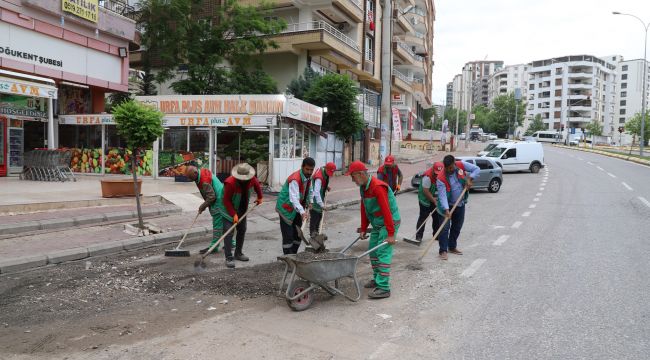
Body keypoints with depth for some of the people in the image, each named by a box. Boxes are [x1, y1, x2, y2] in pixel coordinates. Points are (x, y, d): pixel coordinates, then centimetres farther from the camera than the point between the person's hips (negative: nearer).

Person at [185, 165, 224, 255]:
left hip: (218, 202, -10)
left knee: (217, 224, -3)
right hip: (220, 201, 10)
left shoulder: (205, 181, -26)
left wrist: (203, 206, -10)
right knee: (223, 223, 16)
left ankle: (214, 246, 3)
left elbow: (211, 197, -24)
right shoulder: (203, 172, 5)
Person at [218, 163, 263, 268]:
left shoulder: (251, 179, -18)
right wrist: (234, 214, -27)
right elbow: (226, 201, -25)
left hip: (242, 210, 6)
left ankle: (238, 253, 26)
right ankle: (229, 258, -7)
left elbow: (257, 185, 7)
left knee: (242, 231, 12)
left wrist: (260, 197, 15)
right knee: (229, 233, -10)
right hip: (229, 210, -6)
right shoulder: (230, 183, -33)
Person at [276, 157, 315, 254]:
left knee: (297, 234, 11)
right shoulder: (295, 179, -28)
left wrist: (307, 203, 8)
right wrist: (302, 212, -51)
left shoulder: (308, 178, -1)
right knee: (288, 236, -8)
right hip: (286, 208, -8)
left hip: (297, 209, 8)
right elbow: (294, 198, -39)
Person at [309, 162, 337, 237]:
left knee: (319, 215, 15)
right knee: (314, 216, -7)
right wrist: (321, 204, -41)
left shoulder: (325, 173, -2)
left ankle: (316, 232, 26)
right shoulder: (319, 177, -30)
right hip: (314, 200, -9)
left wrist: (326, 187, 0)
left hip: (319, 197, 9)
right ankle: (313, 234, 2)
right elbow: (316, 192, -37)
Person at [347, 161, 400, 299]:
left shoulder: (378, 187, -25)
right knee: (372, 250, 15)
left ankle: (383, 288, -10)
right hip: (377, 224, 10)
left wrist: (391, 234, -27)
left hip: (389, 223, -10)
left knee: (383, 253, -12)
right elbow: (364, 209, 12)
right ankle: (377, 279, 30)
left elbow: (386, 211, -28)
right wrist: (363, 229, 13)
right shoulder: (363, 187, 6)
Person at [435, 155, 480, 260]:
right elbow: (442, 195, -29)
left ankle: (452, 247, 29)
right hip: (447, 205, -5)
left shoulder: (461, 165, -12)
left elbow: (477, 169, -3)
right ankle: (443, 250, -4)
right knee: (445, 228, -10)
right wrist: (446, 210, -39)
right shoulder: (441, 178, -24)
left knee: (457, 227, 14)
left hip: (460, 204, 5)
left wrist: (470, 178, -18)